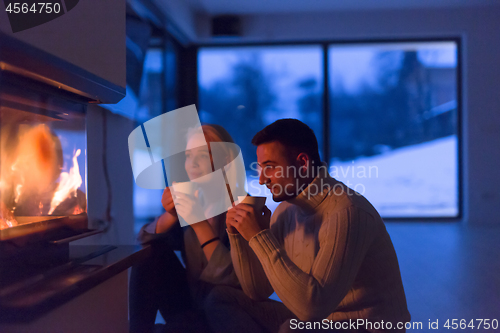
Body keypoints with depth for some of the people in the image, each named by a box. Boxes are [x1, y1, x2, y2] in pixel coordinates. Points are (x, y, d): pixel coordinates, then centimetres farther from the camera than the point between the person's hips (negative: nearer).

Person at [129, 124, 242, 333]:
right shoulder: (191, 200, 2)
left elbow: (236, 279, -23)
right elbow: (145, 239, -1)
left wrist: (200, 223, -29)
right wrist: (170, 215, -19)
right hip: (190, 305, 6)